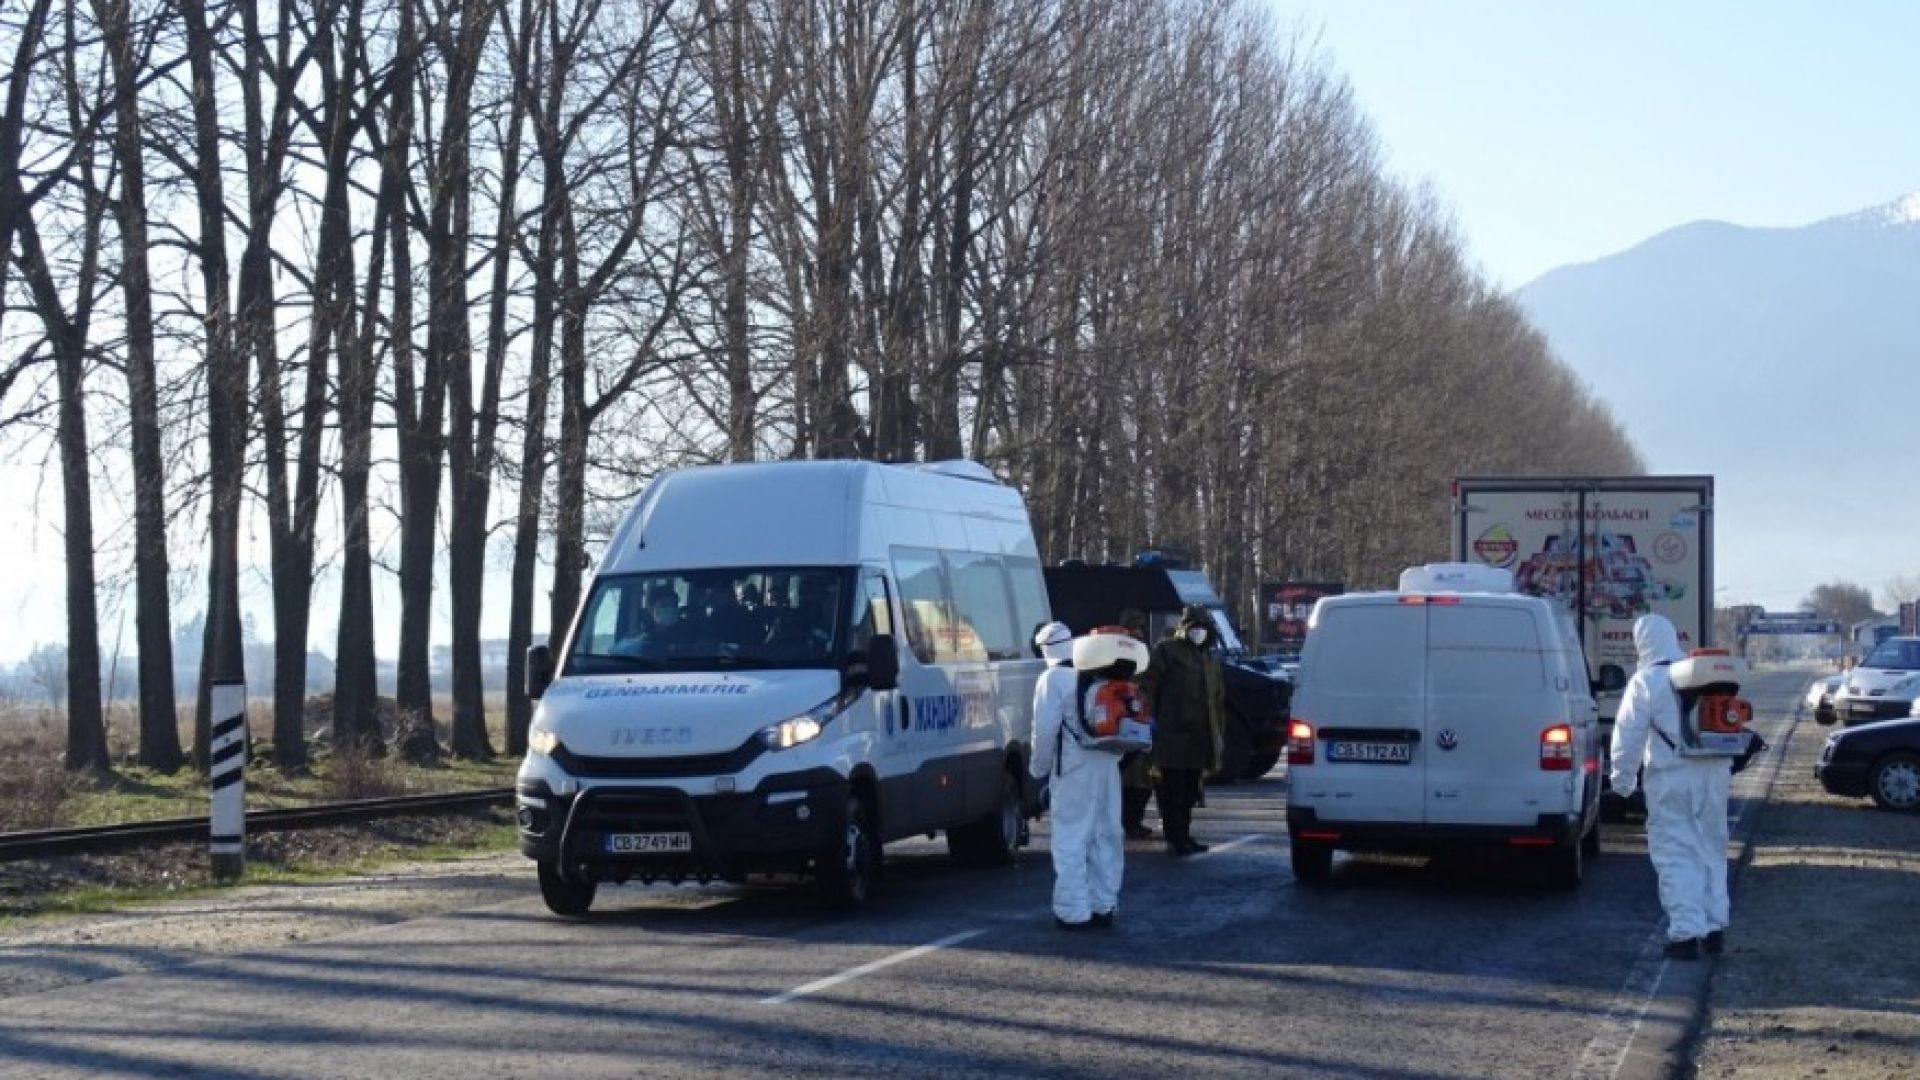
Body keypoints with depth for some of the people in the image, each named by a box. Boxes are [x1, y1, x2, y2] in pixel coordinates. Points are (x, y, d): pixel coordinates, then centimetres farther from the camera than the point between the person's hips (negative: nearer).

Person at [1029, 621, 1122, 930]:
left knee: (1071, 841, -2)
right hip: (1108, 766, 7)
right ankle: (1104, 905, 21)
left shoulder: (1053, 679, -9)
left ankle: (1073, 911, -3)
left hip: (1074, 768, -7)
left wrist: (1039, 766, -1)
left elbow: (1045, 729, -13)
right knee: (1105, 837, 14)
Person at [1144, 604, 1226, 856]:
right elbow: (1150, 684, -6)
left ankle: (1182, 835, 19)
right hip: (1173, 731, -7)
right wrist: (1150, 718, -15)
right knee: (1173, 787, -7)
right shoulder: (1167, 651, 1)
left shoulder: (1210, 659, 21)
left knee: (1190, 788, 12)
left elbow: (1218, 698, 24)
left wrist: (1219, 730, 18)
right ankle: (1176, 837, -7)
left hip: (1199, 734, 7)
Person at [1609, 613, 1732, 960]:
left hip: (1671, 779, -6)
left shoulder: (1646, 681, -10)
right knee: (1711, 850, 16)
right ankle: (1715, 928, 21)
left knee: (1677, 855, -2)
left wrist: (1622, 779, -3)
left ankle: (1686, 933, -9)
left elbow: (1629, 735, -11)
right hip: (1714, 775, 6)